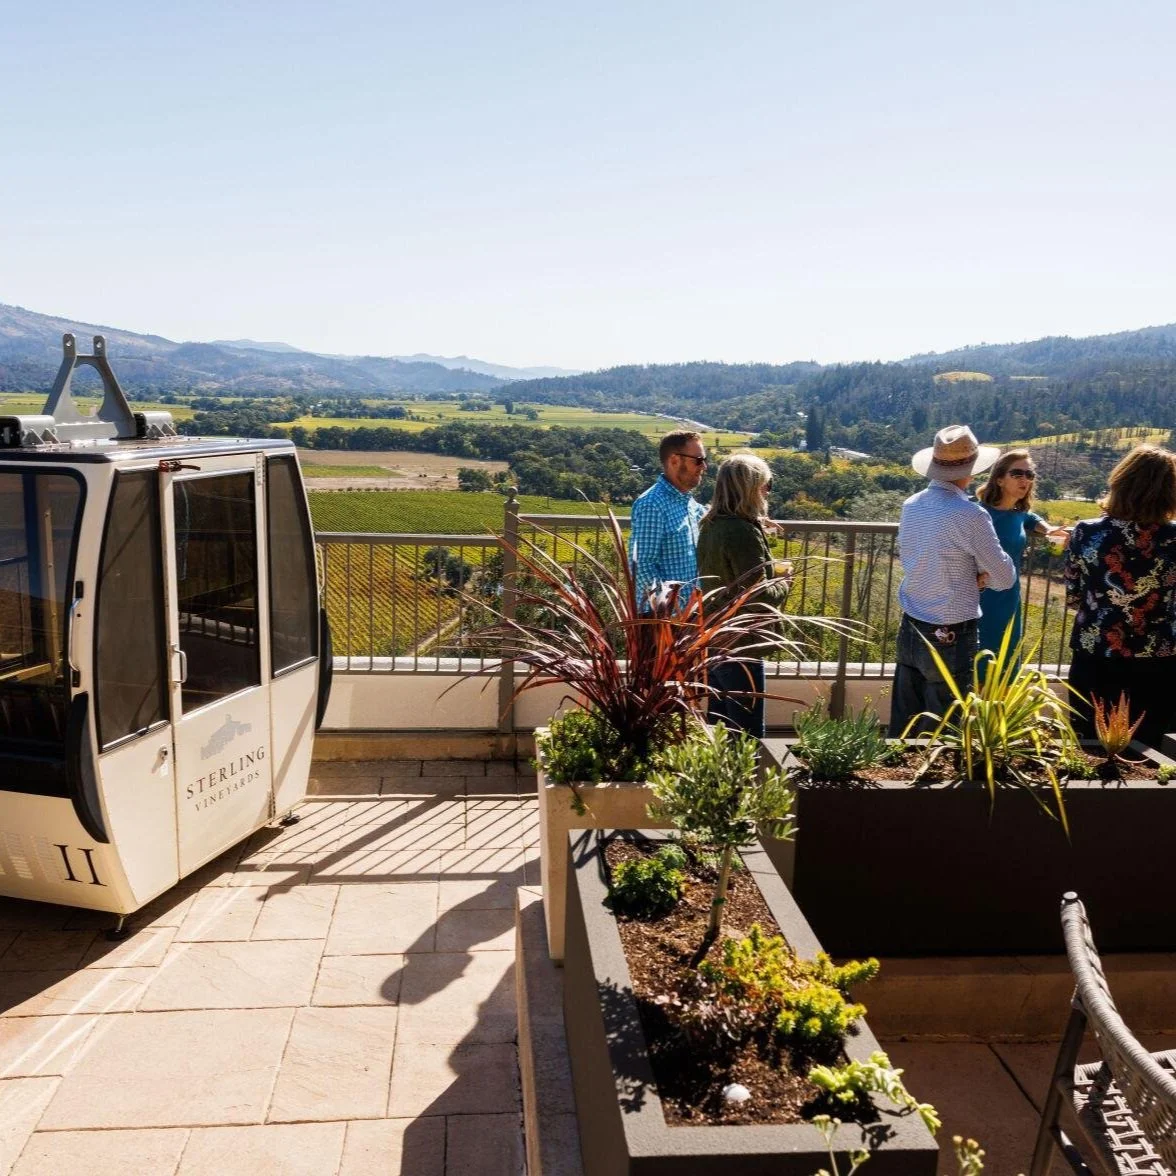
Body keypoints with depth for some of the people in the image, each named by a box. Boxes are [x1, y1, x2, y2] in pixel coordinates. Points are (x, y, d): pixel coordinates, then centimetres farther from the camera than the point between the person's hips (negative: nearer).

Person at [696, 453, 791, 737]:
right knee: (748, 733, 0)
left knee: (718, 725, 19)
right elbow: (759, 599, -24)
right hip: (739, 646, -9)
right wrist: (783, 581, -4)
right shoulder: (744, 532, -21)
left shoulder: (711, 525, 7)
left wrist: (770, 571, 10)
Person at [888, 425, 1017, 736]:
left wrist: (971, 577, 3)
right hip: (951, 639, -6)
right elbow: (1006, 578, -10)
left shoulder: (911, 506, 1)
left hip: (910, 630, 6)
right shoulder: (971, 516, -18)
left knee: (903, 728, 15)